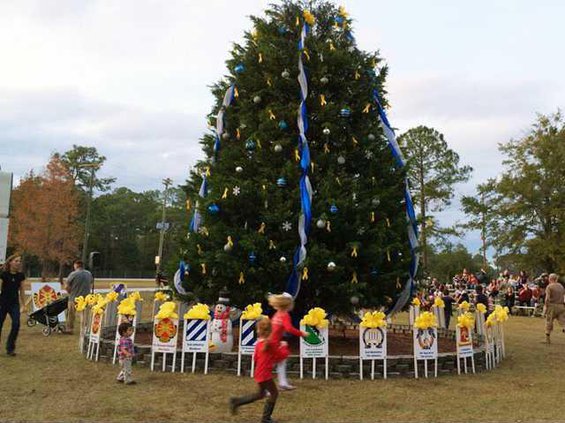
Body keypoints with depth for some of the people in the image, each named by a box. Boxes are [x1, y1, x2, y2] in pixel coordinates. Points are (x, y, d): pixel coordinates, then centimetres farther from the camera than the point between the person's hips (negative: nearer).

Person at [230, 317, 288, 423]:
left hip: (259, 373, 8)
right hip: (265, 374, -8)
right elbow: (283, 355, -11)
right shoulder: (272, 343, -18)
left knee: (260, 394, 23)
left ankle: (235, 401, 22)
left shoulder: (258, 343, 3)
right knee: (274, 393, 7)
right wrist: (284, 346, 8)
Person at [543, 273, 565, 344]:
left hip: (552, 306, -4)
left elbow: (547, 298, -13)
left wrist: (546, 307, -7)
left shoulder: (549, 286, -6)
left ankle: (547, 339, 16)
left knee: (549, 322, 8)